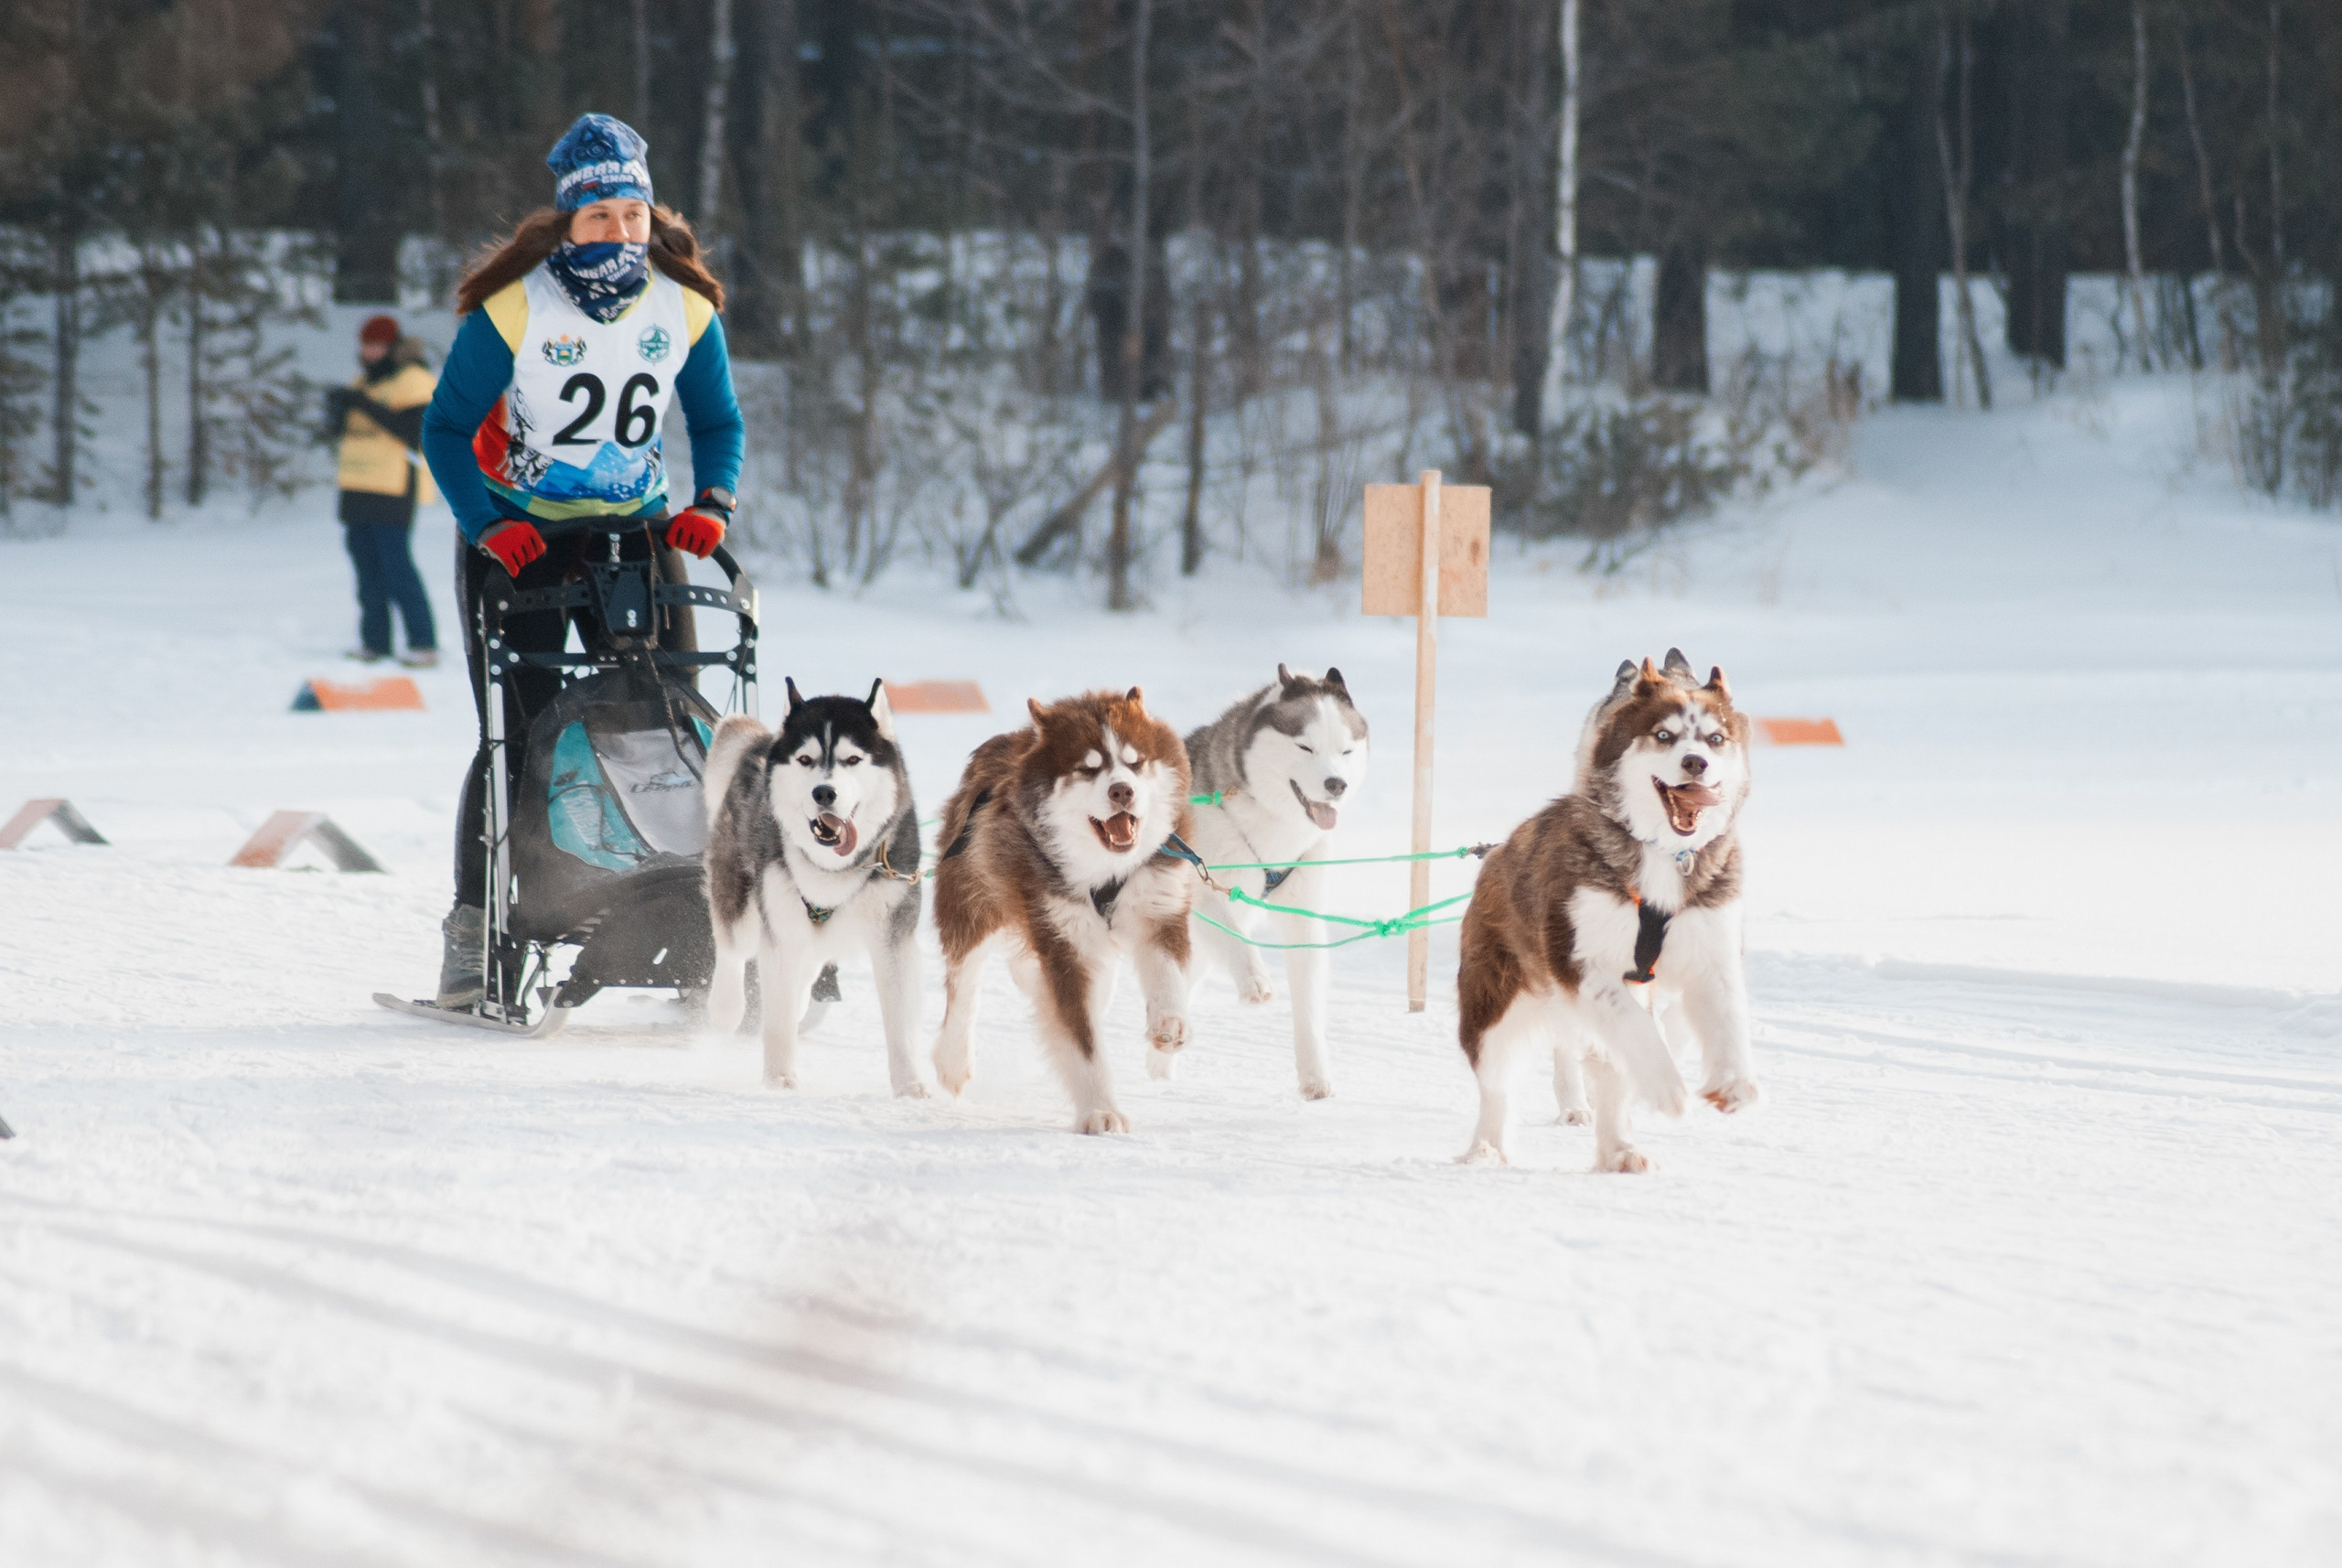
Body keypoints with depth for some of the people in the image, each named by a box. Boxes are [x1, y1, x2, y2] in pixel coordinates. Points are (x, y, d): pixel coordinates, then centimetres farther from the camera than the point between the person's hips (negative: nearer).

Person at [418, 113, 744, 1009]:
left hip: (636, 530, 3)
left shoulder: (685, 309, -2)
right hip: (518, 535, -3)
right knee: (518, 734, -9)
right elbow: (447, 429, -6)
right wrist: (488, 526, -19)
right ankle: (474, 929, 0)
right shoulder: (512, 309, -13)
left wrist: (711, 502, -8)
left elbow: (719, 423, 11)